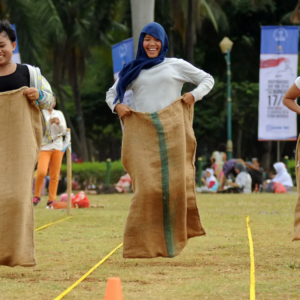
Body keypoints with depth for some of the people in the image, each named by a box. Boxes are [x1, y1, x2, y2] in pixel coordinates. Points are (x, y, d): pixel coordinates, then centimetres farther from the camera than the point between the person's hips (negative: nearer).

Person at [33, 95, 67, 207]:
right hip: (44, 147, -3)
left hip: (57, 147, 3)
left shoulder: (59, 113, 13)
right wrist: (49, 122, -18)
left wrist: (59, 123, -12)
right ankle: (37, 195, 0)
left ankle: (52, 200, 5)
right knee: (42, 172, -20)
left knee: (55, 175, 0)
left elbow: (63, 130, 7)